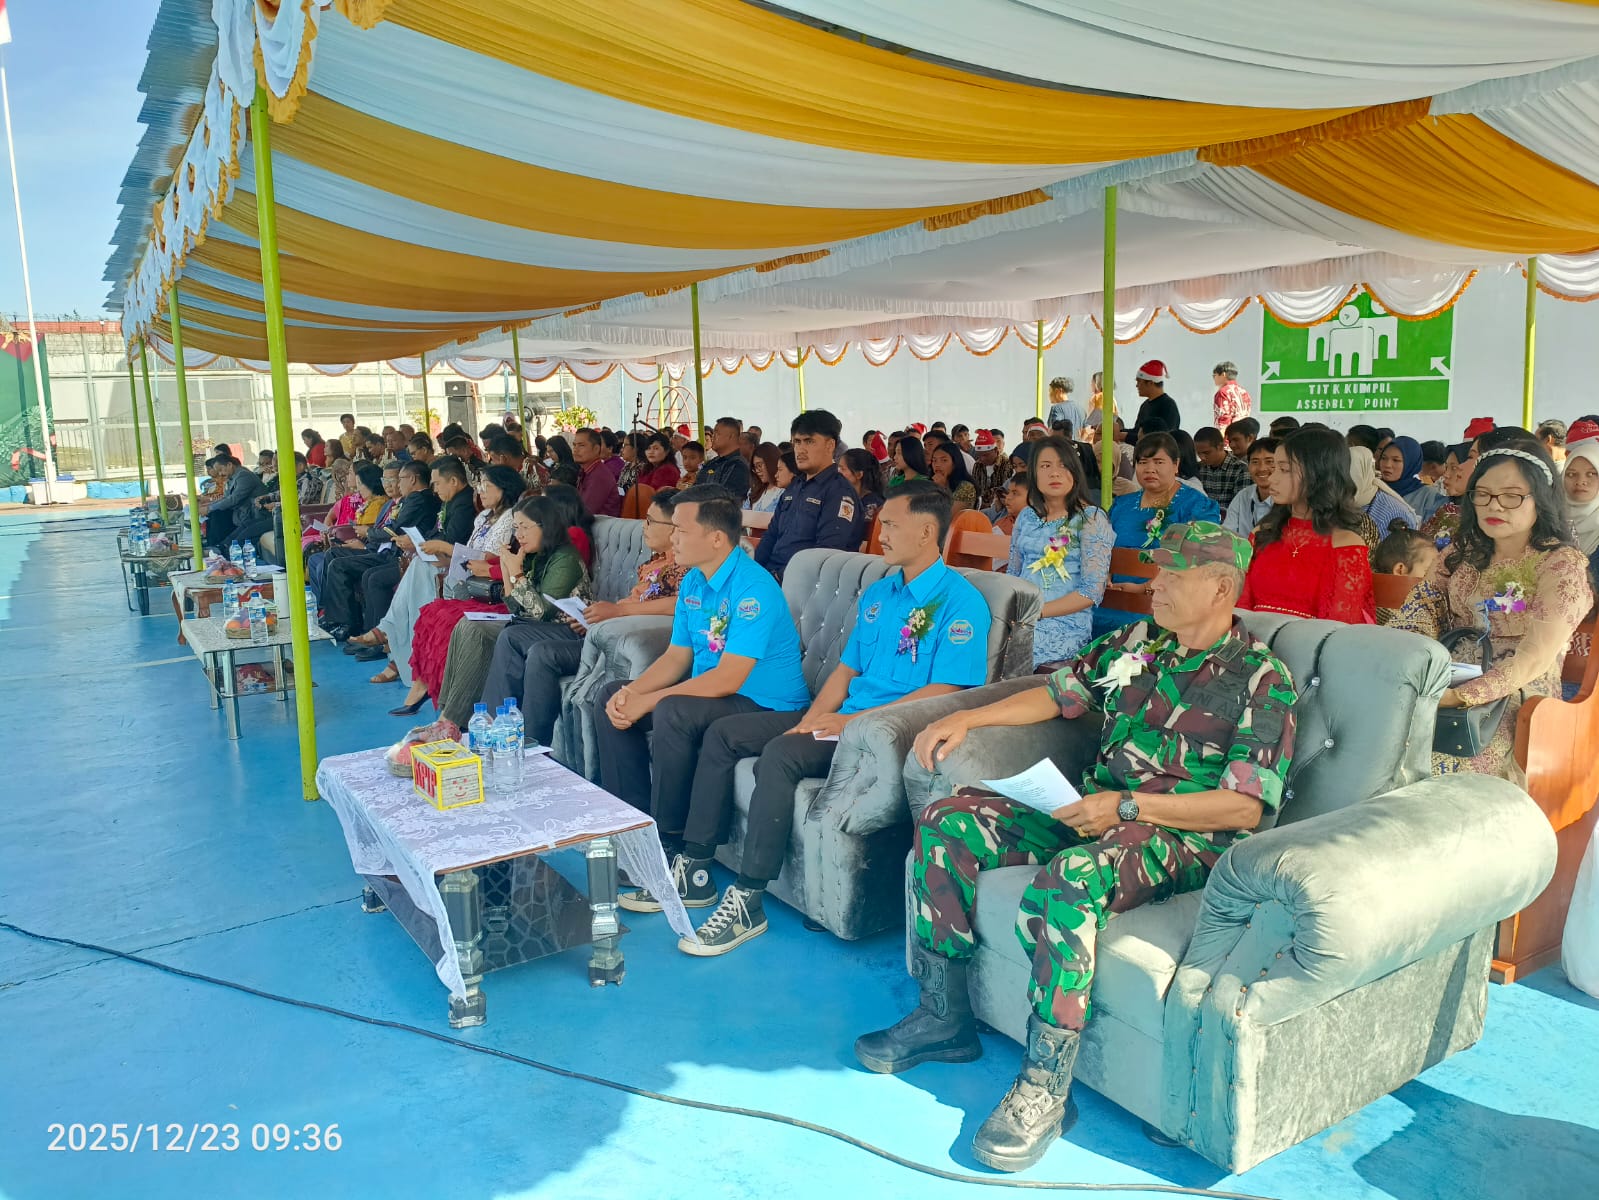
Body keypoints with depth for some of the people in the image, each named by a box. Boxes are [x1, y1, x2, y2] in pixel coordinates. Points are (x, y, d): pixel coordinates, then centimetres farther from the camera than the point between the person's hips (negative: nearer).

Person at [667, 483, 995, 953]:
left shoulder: (960, 602, -10)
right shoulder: (877, 593, 18)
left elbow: (944, 692, -18)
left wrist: (849, 721, -18)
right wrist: (812, 719, -2)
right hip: (843, 719, 9)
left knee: (781, 754, -31)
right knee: (723, 733, 0)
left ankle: (747, 901, -22)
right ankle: (693, 867, 4)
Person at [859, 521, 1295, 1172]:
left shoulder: (1260, 680, -8)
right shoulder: (1135, 643, 11)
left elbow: (1247, 807, -14)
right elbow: (1059, 693, 20)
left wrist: (1127, 806, -21)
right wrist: (965, 718, 8)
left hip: (1183, 838, -7)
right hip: (1094, 811, 7)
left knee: (1066, 881, -39)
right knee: (946, 821, -7)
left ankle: (1045, 1088, -24)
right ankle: (944, 1017, 2)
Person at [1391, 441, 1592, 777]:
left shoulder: (1562, 564, -5)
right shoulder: (1465, 550, 12)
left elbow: (1535, 660, -15)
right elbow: (1421, 610, 4)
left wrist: (1458, 696, -29)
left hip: (1517, 700, -5)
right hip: (1449, 683, 5)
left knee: (1431, 767, -31)